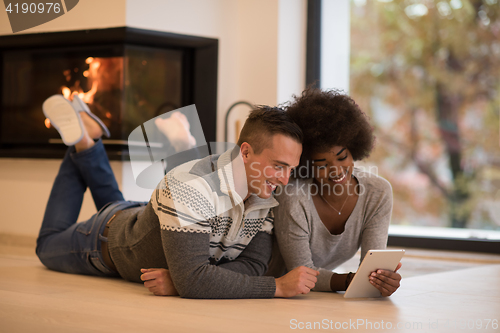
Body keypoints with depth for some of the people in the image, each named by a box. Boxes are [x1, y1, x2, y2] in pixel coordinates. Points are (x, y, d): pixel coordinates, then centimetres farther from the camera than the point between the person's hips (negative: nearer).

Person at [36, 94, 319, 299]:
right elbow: (192, 280, -54)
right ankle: (83, 141, 25)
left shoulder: (266, 199, -26)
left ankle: (88, 142, 36)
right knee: (49, 245, 25)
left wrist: (180, 280, -44)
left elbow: (252, 264, -30)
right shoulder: (190, 187, -48)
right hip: (109, 238, -6)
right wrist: (279, 287, -54)